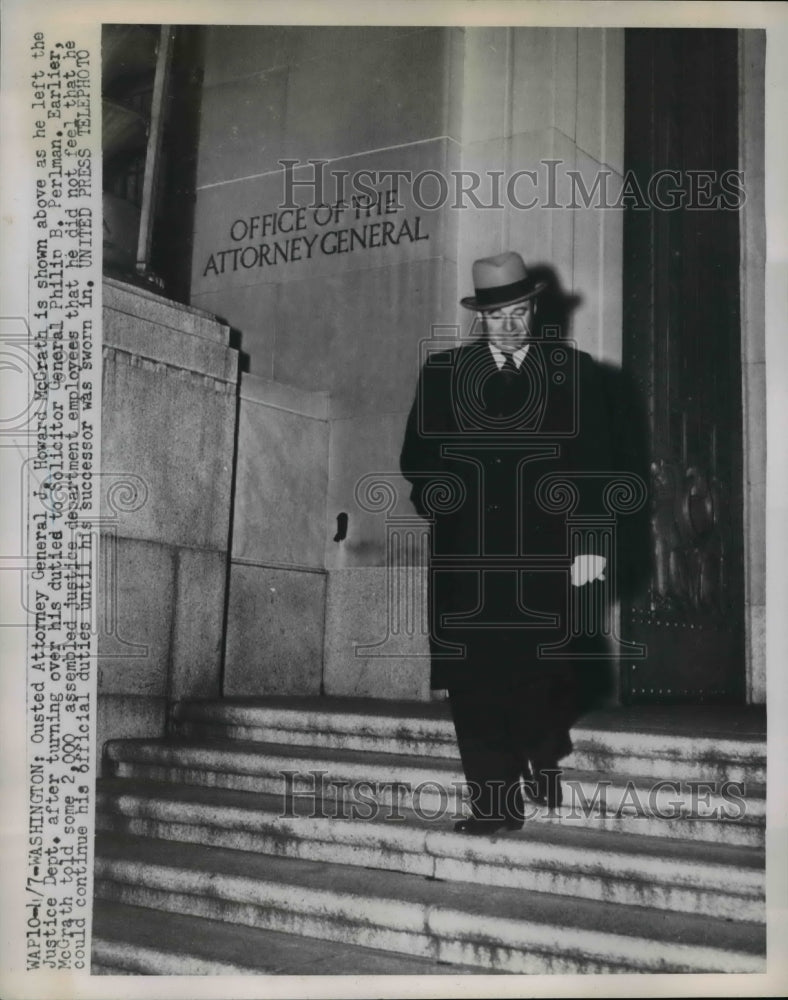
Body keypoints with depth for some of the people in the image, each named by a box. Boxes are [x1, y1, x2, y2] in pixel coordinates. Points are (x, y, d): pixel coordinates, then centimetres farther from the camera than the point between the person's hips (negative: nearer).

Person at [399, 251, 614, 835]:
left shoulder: (573, 371, 7)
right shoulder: (442, 372, 12)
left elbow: (595, 464, 2)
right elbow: (416, 458, 16)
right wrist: (438, 492, -1)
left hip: (544, 552, -2)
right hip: (465, 556, 2)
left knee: (537, 671, -3)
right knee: (473, 678, -1)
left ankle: (543, 755, 28)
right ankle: (495, 803, 9)